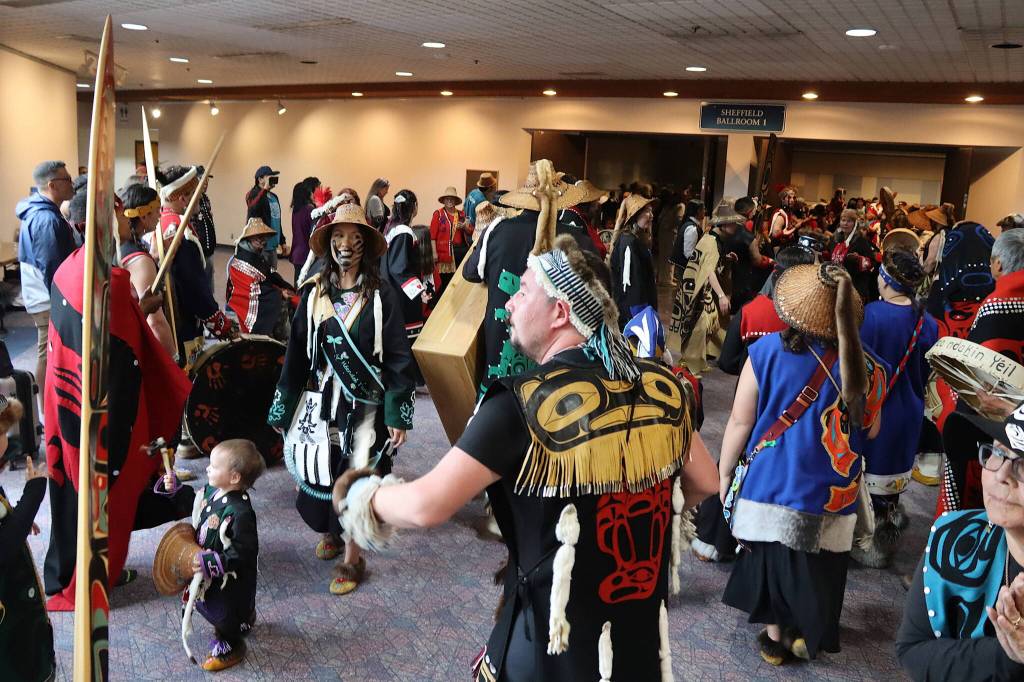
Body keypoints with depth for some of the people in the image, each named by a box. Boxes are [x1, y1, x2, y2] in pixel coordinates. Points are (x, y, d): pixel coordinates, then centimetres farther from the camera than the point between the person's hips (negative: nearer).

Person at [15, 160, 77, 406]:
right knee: (49, 355, 0)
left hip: (42, 296, 10)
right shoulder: (47, 219, -23)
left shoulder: (36, 211, 9)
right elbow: (52, 268, -24)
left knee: (48, 353, 19)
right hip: (51, 301, -10)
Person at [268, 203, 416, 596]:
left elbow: (398, 358, -7)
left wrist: (399, 415, -12)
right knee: (320, 474, 9)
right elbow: (296, 355, 6)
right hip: (321, 400, 3)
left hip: (365, 403, -3)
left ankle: (352, 558, 17)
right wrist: (283, 409, 7)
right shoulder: (314, 294, 2)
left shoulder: (383, 296, -6)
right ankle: (331, 531, 38)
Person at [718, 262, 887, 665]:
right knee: (817, 567, 19)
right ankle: (807, 636, 36)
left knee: (772, 555, 19)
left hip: (770, 481, -1)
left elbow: (740, 422, -10)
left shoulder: (767, 351, -16)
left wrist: (724, 472, 3)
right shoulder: (866, 367, -11)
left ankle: (775, 636, 32)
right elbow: (871, 430, 5)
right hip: (831, 493, 1)